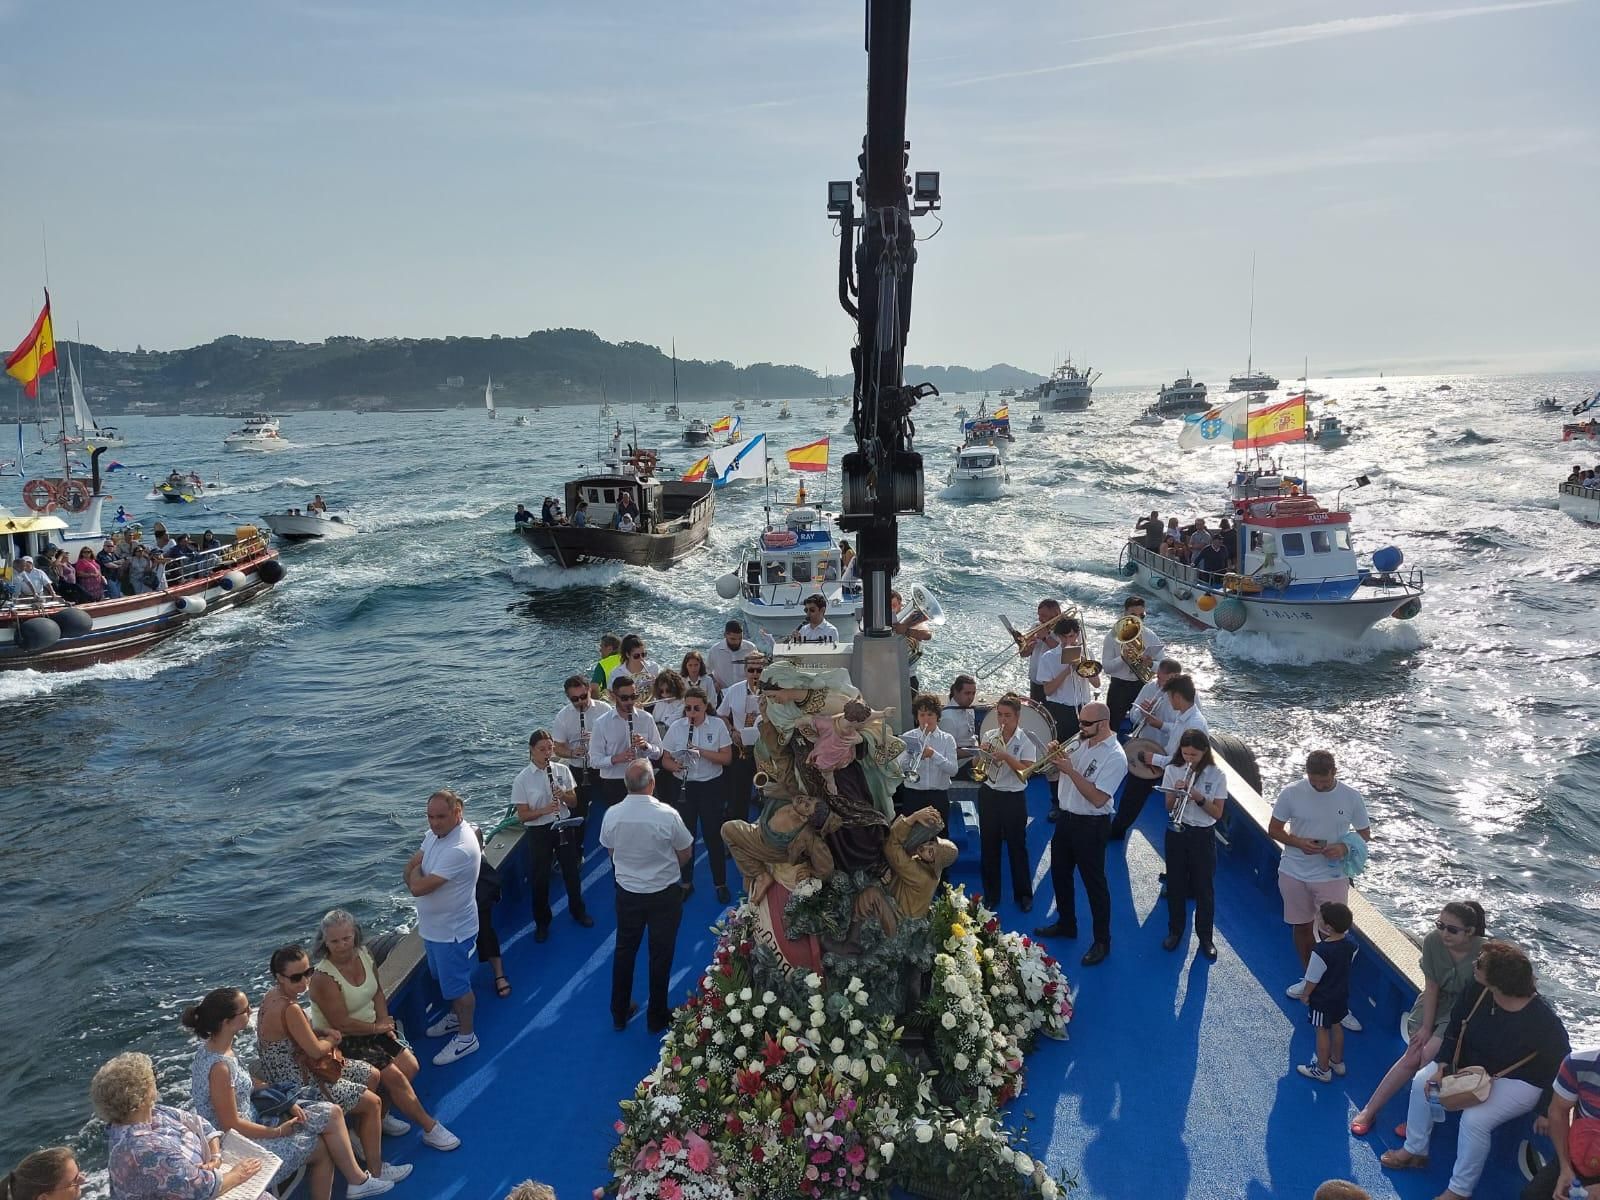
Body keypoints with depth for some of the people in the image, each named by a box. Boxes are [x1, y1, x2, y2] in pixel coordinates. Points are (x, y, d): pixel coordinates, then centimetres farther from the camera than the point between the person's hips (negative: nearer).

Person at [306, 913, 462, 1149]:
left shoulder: (363, 955, -6)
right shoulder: (323, 978, -27)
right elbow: (341, 1024, -23)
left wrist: (384, 1020, -4)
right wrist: (377, 1028, -12)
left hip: (373, 1027, 7)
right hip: (342, 1041, -7)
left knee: (410, 1066, -5)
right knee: (393, 1076, -16)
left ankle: (381, 1114, 13)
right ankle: (429, 1128, -3)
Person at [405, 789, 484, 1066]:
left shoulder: (459, 849, -34)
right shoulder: (435, 833, -3)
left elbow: (419, 887, -32)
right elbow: (412, 866, 6)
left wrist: (416, 872, -11)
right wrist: (417, 874, -17)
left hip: (453, 930, -9)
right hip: (434, 925, 9)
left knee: (457, 985, 9)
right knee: (445, 978, 27)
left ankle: (466, 1037, 26)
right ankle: (456, 1016, 49)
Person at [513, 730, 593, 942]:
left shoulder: (562, 770, -3)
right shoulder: (522, 779, -11)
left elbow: (573, 803, 3)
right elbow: (523, 814, -10)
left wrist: (564, 796, -19)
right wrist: (545, 810, -27)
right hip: (538, 832, -3)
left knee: (572, 871, 15)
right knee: (539, 878, 6)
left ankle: (578, 911, 37)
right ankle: (542, 922, 25)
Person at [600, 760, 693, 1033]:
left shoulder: (612, 814, -15)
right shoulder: (667, 815, -24)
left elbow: (611, 850, 3)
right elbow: (686, 854, -9)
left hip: (627, 892, 3)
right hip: (665, 894, -2)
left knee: (625, 951, 20)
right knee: (661, 954, 14)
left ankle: (619, 1014, 34)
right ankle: (657, 1017, 28)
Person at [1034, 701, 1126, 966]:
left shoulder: (1114, 757, -21)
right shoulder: (1082, 743, 3)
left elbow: (1098, 798, -27)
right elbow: (1060, 772, 11)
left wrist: (1071, 770, -26)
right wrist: (1057, 757, -10)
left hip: (1090, 825, -8)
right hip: (1066, 818, 8)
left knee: (1094, 883, 4)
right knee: (1059, 874, 20)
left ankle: (1102, 941, 18)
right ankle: (1066, 924, 39)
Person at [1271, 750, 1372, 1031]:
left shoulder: (1351, 797, -10)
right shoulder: (1291, 793, -11)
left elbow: (1365, 834, 2)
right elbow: (1274, 829, -1)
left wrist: (1344, 848, -19)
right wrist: (1298, 842, -20)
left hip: (1332, 876, -2)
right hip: (1294, 873, 2)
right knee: (1301, 926, 17)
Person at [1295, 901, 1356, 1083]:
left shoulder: (1320, 951, -34)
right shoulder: (1350, 944, -15)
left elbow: (1312, 979, -22)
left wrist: (1305, 994, -5)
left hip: (1321, 999, -6)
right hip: (1341, 994, 7)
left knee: (1322, 1031, 11)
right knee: (1336, 1026, 24)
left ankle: (1323, 1070, 26)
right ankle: (1337, 1061, 43)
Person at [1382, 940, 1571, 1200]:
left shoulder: (1543, 1021, -30)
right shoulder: (1478, 992, -15)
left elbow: (1561, 1066, -17)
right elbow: (1455, 1028, -1)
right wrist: (1442, 1066, -10)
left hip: (1517, 1082, -6)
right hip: (1473, 1066, 7)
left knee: (1475, 1119, -27)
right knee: (1422, 1081, -6)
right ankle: (1415, 1150, 14)